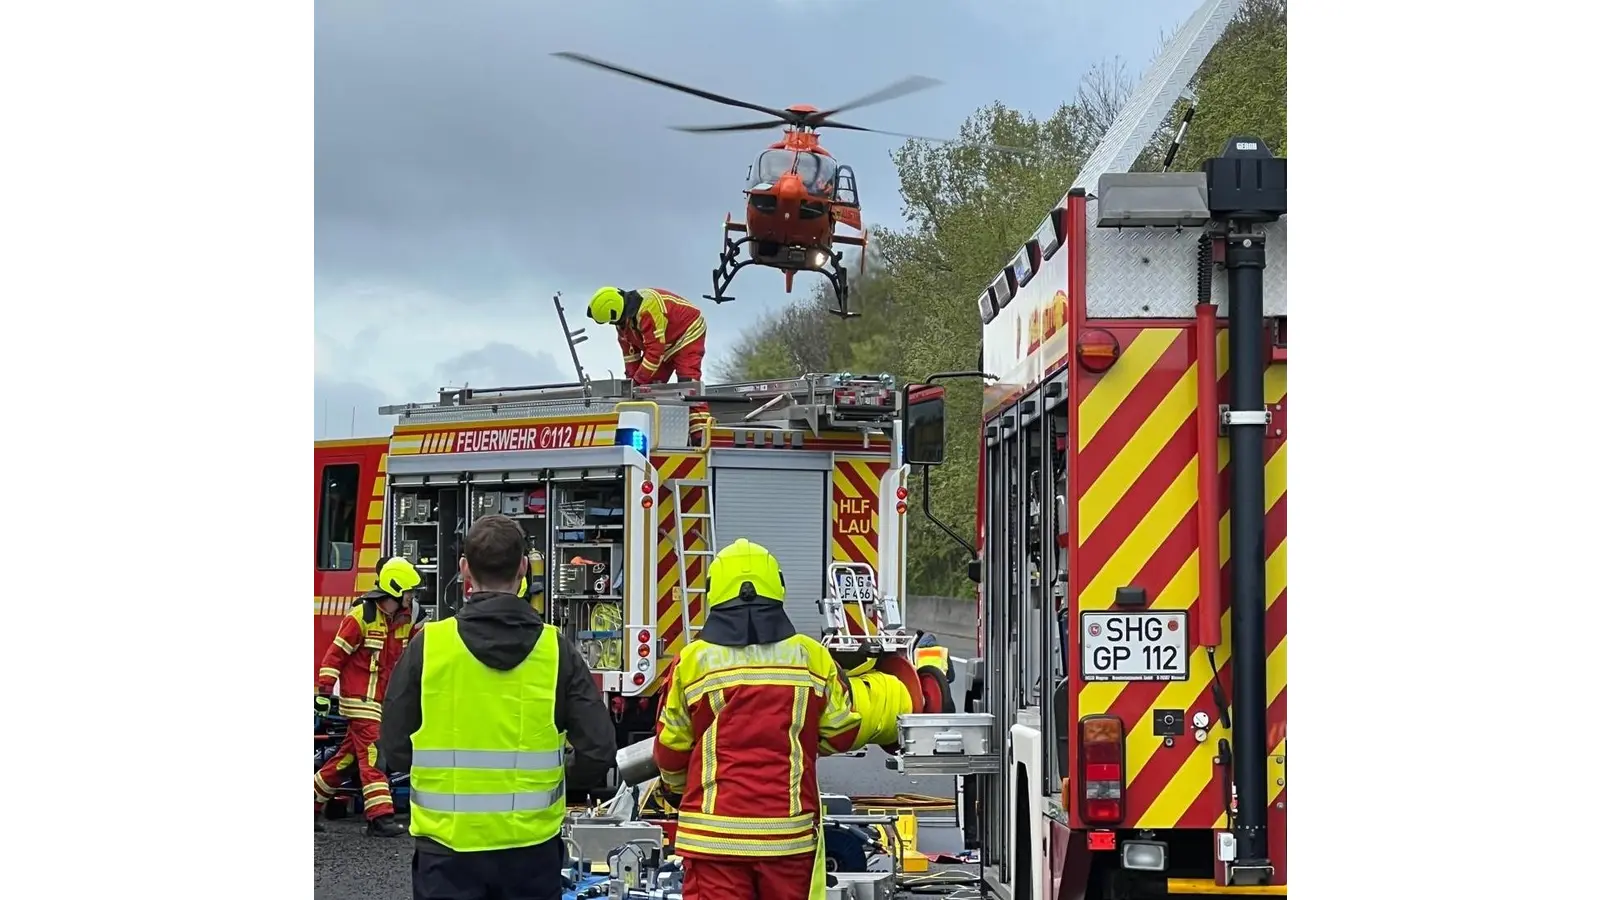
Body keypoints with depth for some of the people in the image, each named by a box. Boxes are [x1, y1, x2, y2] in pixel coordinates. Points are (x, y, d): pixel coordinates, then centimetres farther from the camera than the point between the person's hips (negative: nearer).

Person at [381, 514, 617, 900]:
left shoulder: (428, 645, -7)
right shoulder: (555, 648, -6)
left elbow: (395, 749, -1)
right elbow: (598, 751, -6)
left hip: (448, 846, -1)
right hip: (530, 848, 1)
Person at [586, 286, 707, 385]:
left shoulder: (647, 308, -37)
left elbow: (655, 349, -36)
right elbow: (629, 348, 3)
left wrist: (638, 381, -32)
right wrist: (631, 378, -3)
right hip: (667, 345, 9)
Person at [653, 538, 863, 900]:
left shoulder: (693, 660, -3)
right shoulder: (811, 657, 0)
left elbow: (671, 749, 6)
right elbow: (841, 732, 7)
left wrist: (676, 788, 27)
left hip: (715, 830, -1)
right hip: (789, 828, 2)